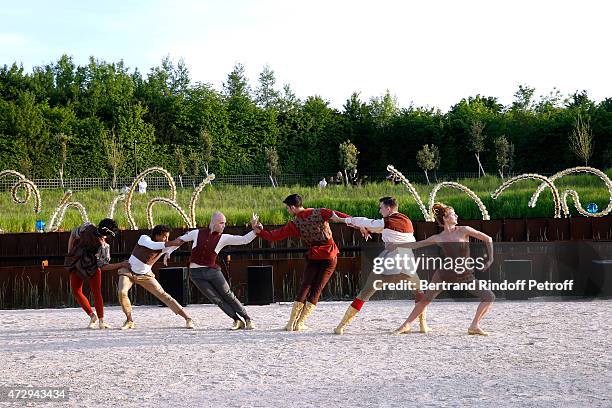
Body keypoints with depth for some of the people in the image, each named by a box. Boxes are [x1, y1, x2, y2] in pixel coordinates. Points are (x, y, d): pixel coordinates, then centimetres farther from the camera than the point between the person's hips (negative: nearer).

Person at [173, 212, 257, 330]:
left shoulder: (223, 238, -1)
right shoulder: (197, 233, 2)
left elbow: (244, 240, -8)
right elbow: (178, 241, 15)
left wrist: (255, 231, -22)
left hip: (212, 271, 0)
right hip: (196, 273, 0)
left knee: (228, 296, 0)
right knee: (216, 299, -6)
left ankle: (248, 320, 8)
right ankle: (237, 321, -3)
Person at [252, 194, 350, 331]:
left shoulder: (294, 224, -5)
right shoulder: (320, 213, -5)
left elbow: (274, 236, -2)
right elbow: (340, 216, -18)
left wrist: (259, 231, 11)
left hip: (313, 258, 0)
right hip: (330, 257, 1)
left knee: (304, 288, 8)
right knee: (316, 290, 4)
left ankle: (291, 323, 2)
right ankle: (299, 323, 2)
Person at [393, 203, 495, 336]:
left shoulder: (463, 231, -6)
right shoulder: (438, 238, -3)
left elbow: (488, 239, -1)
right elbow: (416, 245, 7)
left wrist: (489, 260, -6)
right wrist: (396, 245, 7)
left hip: (465, 276, 0)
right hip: (445, 275, 0)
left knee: (489, 297, -12)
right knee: (425, 299, -1)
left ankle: (474, 326, -5)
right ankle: (406, 325, 15)